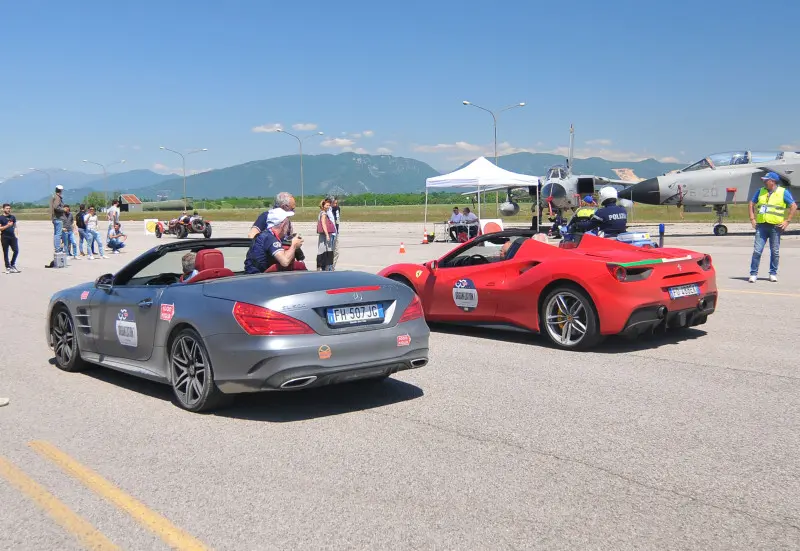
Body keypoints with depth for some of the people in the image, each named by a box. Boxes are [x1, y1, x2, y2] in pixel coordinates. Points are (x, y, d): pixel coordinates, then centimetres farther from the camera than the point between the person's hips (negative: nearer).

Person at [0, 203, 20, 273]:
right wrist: (7, 226, -20)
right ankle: (8, 267, 7)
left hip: (12, 236, 4)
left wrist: (16, 235, 7)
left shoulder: (13, 217, 12)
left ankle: (12, 264, 18)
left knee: (16, 251, -2)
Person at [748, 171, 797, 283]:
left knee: (775, 252, 5)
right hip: (761, 226, 2)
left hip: (775, 226, -2)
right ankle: (753, 274, -1)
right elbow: (751, 204, 19)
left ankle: (773, 273, 16)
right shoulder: (760, 191, 10)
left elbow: (794, 206, 0)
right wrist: (752, 218, 9)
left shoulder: (783, 192, 0)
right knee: (757, 250, -5)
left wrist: (787, 221, -6)